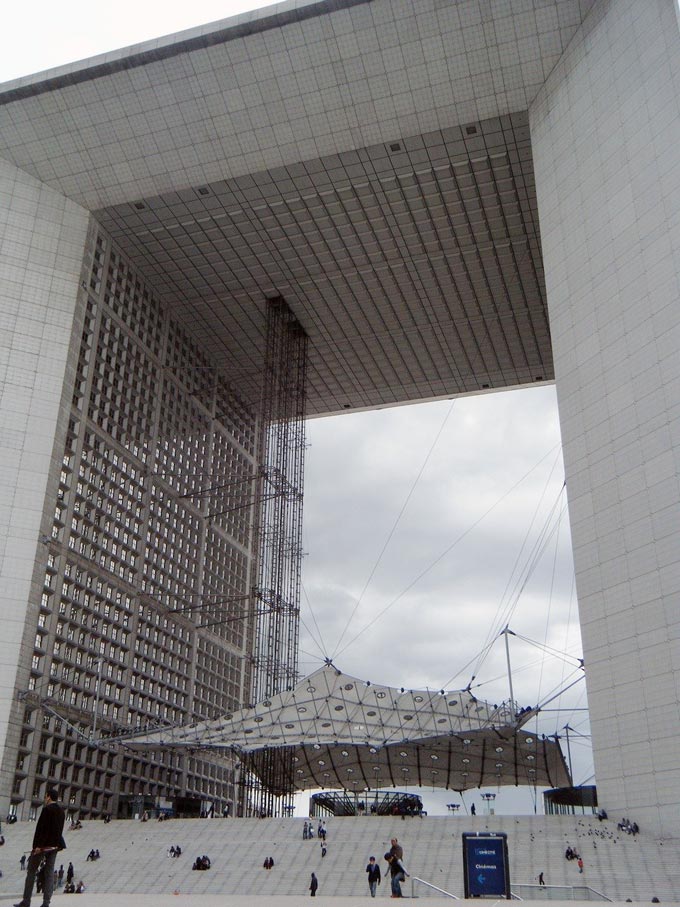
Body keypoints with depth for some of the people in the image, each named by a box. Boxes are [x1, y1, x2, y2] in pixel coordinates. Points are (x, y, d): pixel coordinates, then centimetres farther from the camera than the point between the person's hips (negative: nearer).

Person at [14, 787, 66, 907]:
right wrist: (57, 844, 15)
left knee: (31, 870, 4)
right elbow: (59, 830, 13)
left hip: (43, 844, -6)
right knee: (50, 872, 5)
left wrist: (38, 844, -18)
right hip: (55, 845, 7)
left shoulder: (47, 809, -11)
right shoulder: (61, 811, 11)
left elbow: (41, 828, -17)